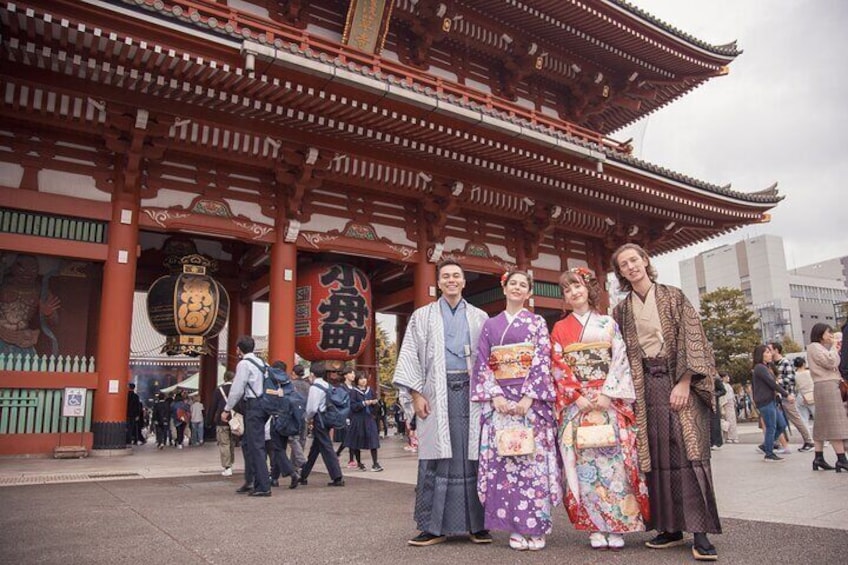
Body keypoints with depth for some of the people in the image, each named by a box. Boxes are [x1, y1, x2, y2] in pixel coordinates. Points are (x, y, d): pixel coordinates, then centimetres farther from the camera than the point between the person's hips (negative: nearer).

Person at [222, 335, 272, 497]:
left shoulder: (244, 364, -9)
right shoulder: (260, 362, 15)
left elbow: (237, 389, -11)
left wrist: (227, 409, -3)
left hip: (253, 406, -9)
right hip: (262, 403, 9)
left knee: (256, 446, -5)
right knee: (247, 444, 19)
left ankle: (263, 487, -3)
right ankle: (250, 482, 26)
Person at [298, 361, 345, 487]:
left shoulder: (315, 387, -14)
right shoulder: (327, 386, 10)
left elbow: (312, 408, -20)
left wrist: (308, 418, -1)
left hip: (319, 421, -9)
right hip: (326, 419, 9)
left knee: (326, 449, -6)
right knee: (314, 449, 16)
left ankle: (337, 478, -6)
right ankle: (303, 476, 28)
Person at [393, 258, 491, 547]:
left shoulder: (479, 317, 14)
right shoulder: (422, 316, 12)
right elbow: (410, 356, 6)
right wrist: (416, 394, -4)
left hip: (471, 391, 1)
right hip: (437, 393, -1)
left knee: (473, 457, 0)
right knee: (436, 459, -1)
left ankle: (476, 524, 10)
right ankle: (434, 527, 6)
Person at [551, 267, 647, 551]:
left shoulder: (608, 323, 10)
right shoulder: (560, 328, 10)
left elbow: (620, 360, 2)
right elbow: (558, 367, 2)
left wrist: (607, 394, -11)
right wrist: (577, 396, -10)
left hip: (609, 400, 0)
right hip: (575, 402, 0)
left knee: (614, 459, -4)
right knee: (585, 463, -2)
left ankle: (616, 527, 5)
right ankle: (595, 528, 5)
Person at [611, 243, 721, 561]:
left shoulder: (673, 297, 3)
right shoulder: (622, 310, 11)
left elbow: (692, 340, -4)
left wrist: (683, 383, -12)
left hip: (679, 380, -3)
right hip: (646, 386, 3)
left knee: (689, 450, -8)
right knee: (656, 456, 2)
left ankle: (700, 532, -4)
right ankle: (671, 527, 11)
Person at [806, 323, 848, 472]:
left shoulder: (821, 348, 25)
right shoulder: (814, 346, -4)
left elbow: (834, 365, 20)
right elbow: (830, 362, -15)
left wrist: (835, 350, 9)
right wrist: (833, 347, -2)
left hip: (830, 385, 10)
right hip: (826, 385, -10)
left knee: (823, 424, 7)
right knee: (835, 423, -13)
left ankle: (819, 458, 8)